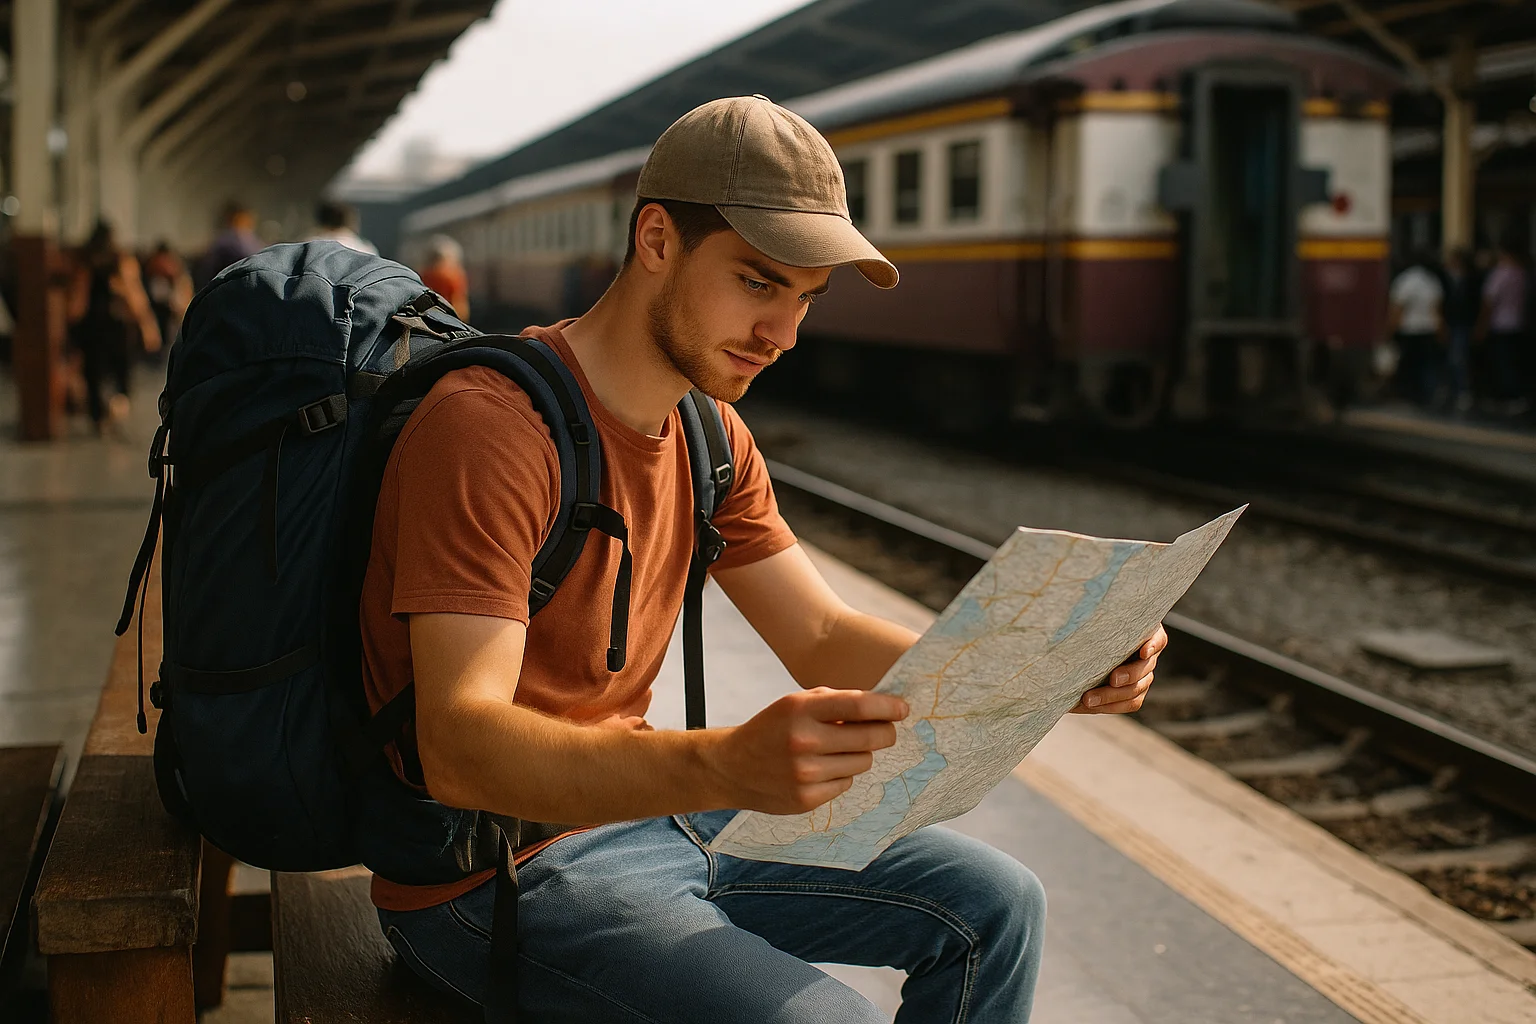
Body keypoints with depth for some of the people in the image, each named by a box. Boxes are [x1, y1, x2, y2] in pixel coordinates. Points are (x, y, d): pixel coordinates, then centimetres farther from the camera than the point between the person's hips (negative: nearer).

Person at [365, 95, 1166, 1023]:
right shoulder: (489, 425, -24)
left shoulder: (711, 436, 5)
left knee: (995, 905, 5)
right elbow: (460, 748, -33)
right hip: (500, 870, -8)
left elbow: (825, 640, 5)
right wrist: (726, 765, -49)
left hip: (639, 807, 8)